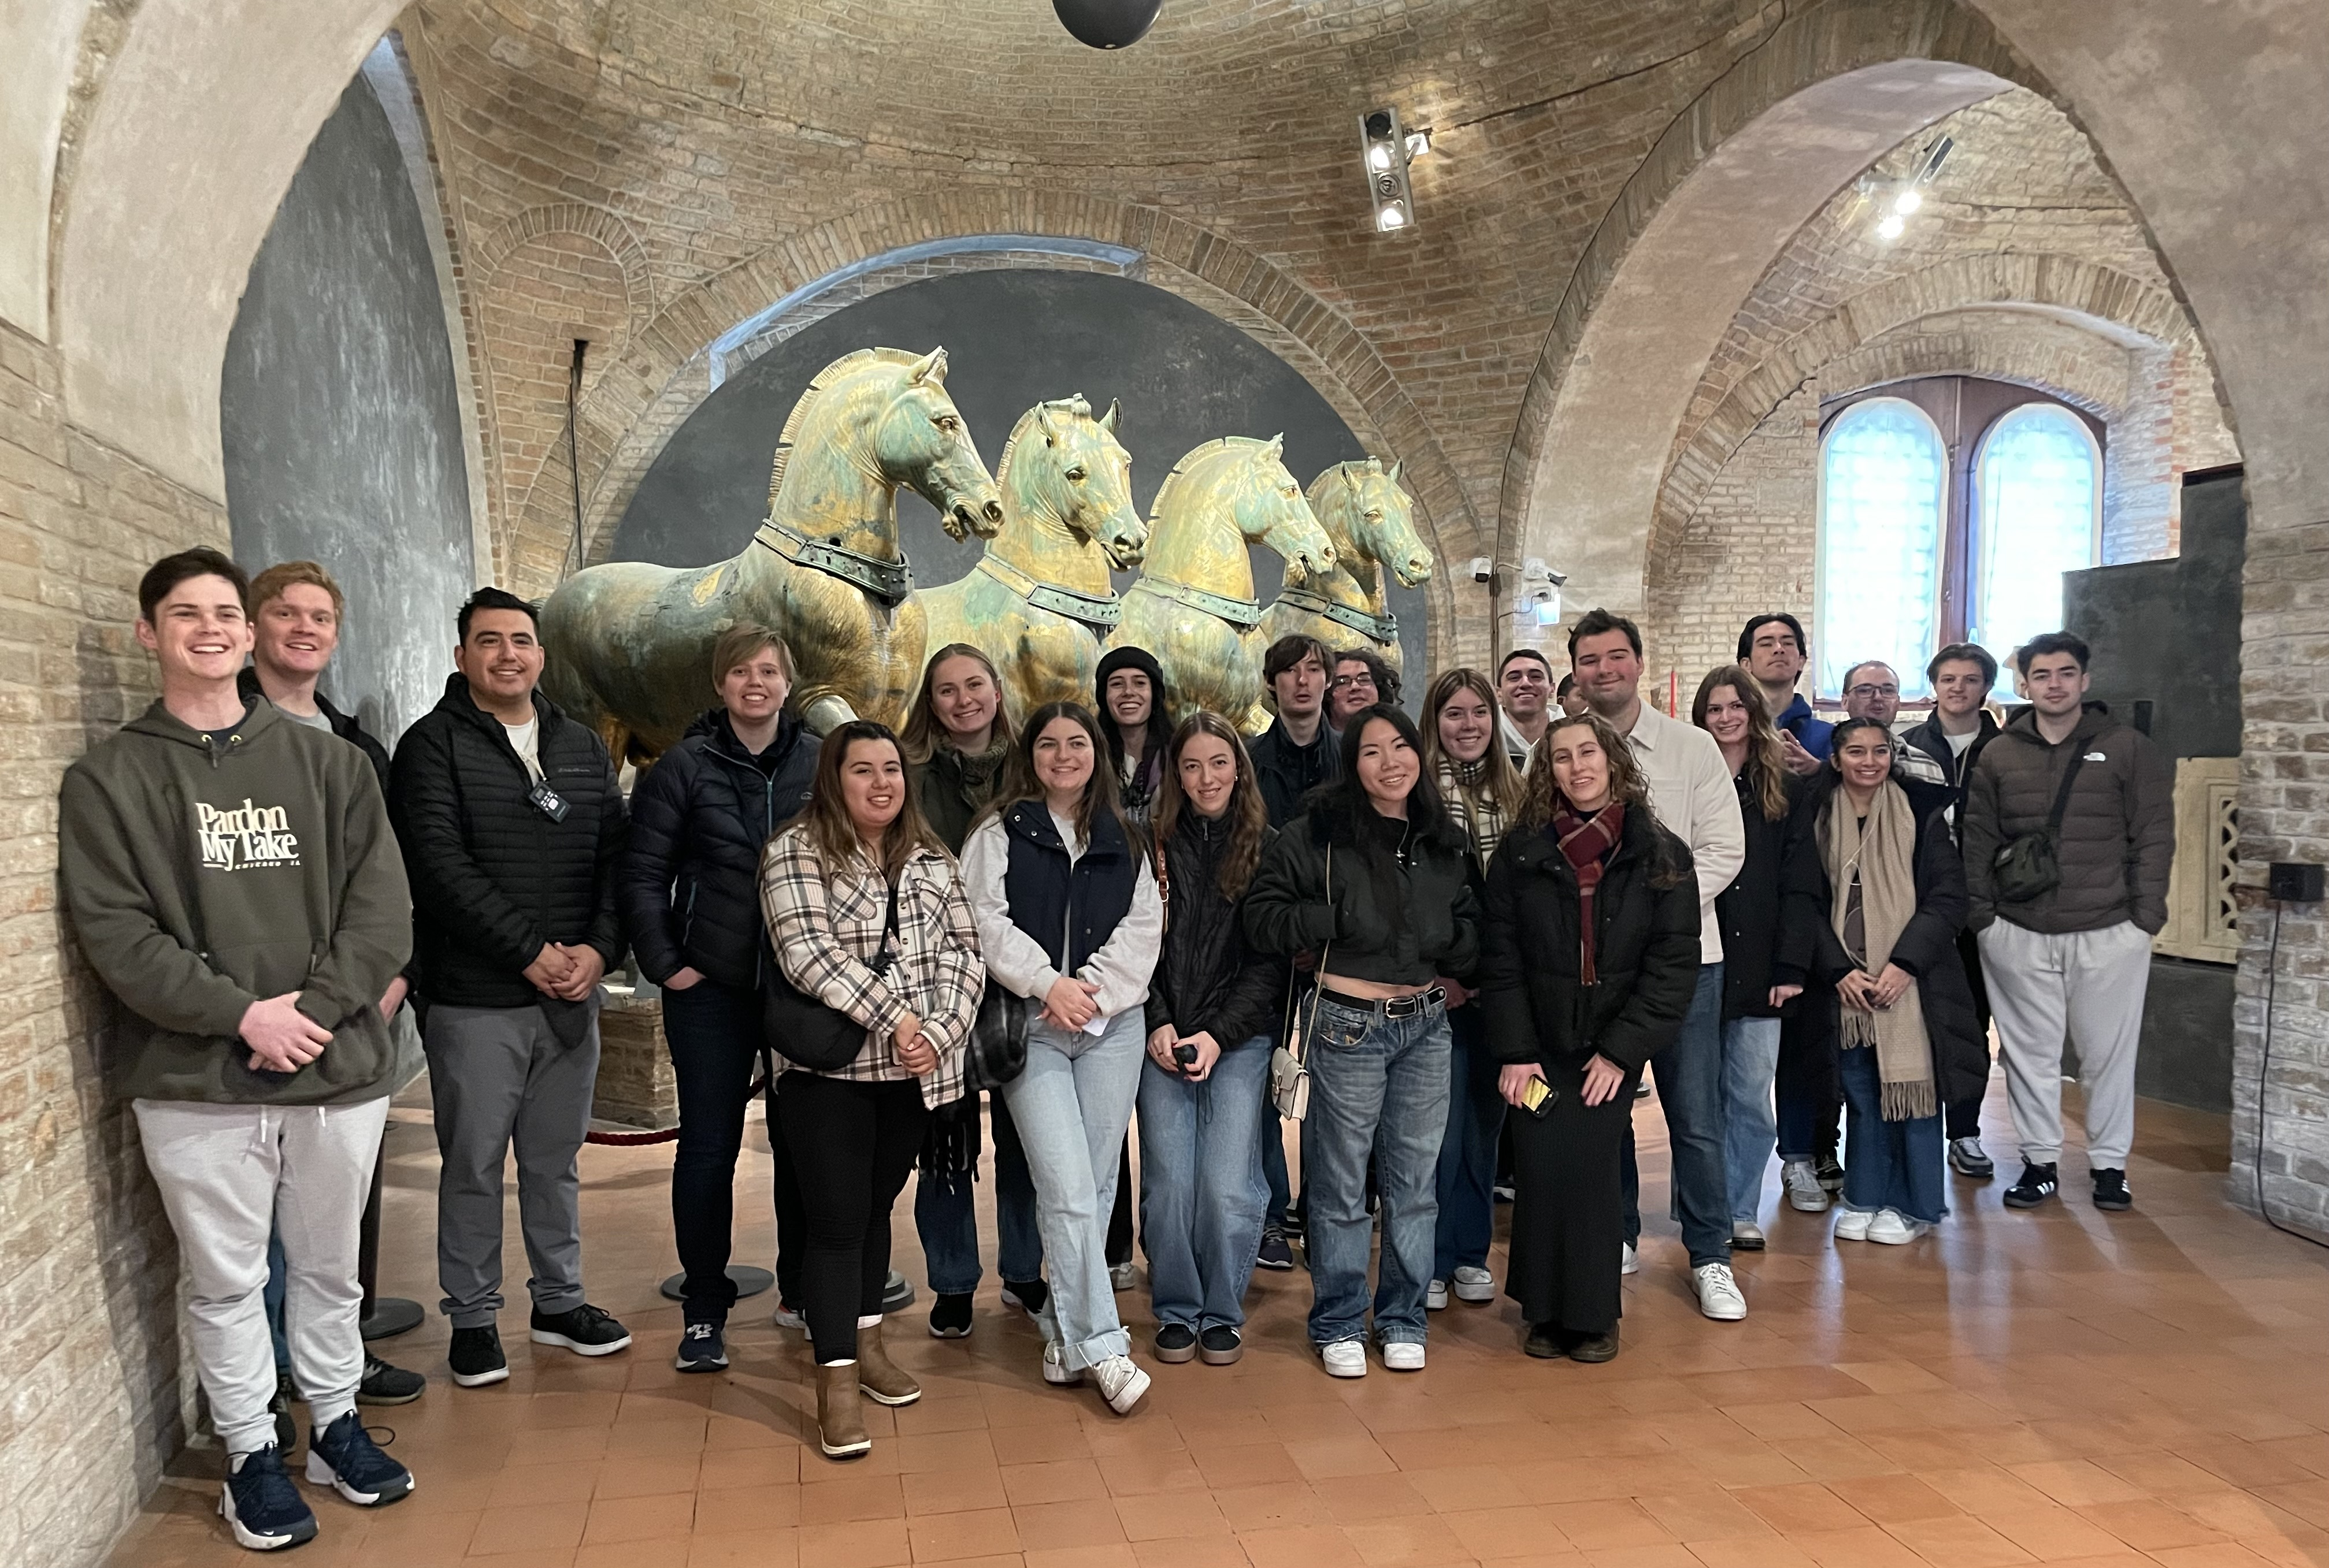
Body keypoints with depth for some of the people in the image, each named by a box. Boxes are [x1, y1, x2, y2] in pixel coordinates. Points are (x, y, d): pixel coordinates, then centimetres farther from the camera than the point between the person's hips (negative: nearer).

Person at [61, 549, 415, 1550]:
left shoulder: (326, 762, 7)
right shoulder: (109, 778, 2)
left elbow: (381, 902, 0)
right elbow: (112, 928, -7)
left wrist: (318, 1005, -14)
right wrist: (242, 1014, -17)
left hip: (338, 1068, 2)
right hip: (197, 1084, -2)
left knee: (329, 1268, 15)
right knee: (225, 1281, 9)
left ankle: (335, 1423, 33)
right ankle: (251, 1454, 27)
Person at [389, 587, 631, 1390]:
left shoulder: (583, 749, 12)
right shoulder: (432, 747, -4)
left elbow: (617, 857, 8)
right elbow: (443, 869, -15)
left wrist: (599, 947, -8)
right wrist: (531, 951, -17)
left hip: (571, 993, 5)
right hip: (474, 1000, -4)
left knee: (556, 1160, 15)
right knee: (474, 1166, 5)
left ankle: (559, 1301, 29)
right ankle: (472, 1319, 20)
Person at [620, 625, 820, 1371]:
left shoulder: (820, 763, 3)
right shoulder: (684, 766, -2)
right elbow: (642, 875, -1)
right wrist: (663, 964, -6)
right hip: (711, 987, -1)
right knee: (710, 1144, 4)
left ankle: (803, 1286, 28)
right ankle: (704, 1309, 17)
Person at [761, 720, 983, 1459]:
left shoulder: (932, 860, 10)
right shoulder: (796, 852, -7)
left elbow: (964, 952, 5)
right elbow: (807, 953, -18)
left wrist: (940, 1029, -11)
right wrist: (894, 1017, -19)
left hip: (913, 1070, 5)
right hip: (828, 1069, -5)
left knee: (877, 1208, 17)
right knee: (837, 1219, -3)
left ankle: (867, 1343, 32)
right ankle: (837, 1384, 4)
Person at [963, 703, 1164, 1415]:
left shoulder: (1124, 840, 14)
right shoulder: (1000, 832, 5)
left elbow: (1143, 925, 4)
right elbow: (984, 920, -5)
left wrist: (1090, 987, -9)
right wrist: (1047, 984, -14)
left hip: (1114, 1024, 3)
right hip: (1032, 1027, -3)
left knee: (1098, 1184, 6)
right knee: (1067, 1188, -11)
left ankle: (1064, 1328, 20)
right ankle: (1101, 1345, -6)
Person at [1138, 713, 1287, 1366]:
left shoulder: (1267, 847, 3)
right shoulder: (1154, 845, 7)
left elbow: (1271, 957, -1)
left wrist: (1218, 1033, -9)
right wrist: (1158, 1024, -7)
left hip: (1239, 1038, -1)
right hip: (1162, 1039, 1)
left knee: (1227, 1185, -5)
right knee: (1168, 1183, -1)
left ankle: (1223, 1314, 16)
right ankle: (1176, 1312, 19)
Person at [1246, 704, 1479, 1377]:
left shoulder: (1445, 842, 7)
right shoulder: (1320, 834, -8)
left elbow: (1470, 934, 15)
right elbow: (1263, 915, -10)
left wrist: (1448, 947, -6)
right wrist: (1341, 919, -18)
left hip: (1426, 1024, 4)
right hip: (1348, 1024, -4)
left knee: (1415, 1180, 11)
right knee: (1341, 1182, 5)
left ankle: (1402, 1320, 27)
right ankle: (1339, 1324, 21)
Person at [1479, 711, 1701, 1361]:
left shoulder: (1660, 855, -1)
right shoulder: (1522, 852, 1)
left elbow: (1673, 964, -4)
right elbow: (1501, 958, -1)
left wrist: (1621, 1050, -11)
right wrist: (1514, 1052, -8)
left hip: (1612, 1048, -1)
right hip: (1540, 1044, 1)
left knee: (1589, 1168, -10)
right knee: (1541, 1171, -5)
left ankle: (1593, 1315, 9)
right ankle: (1545, 1311, 13)